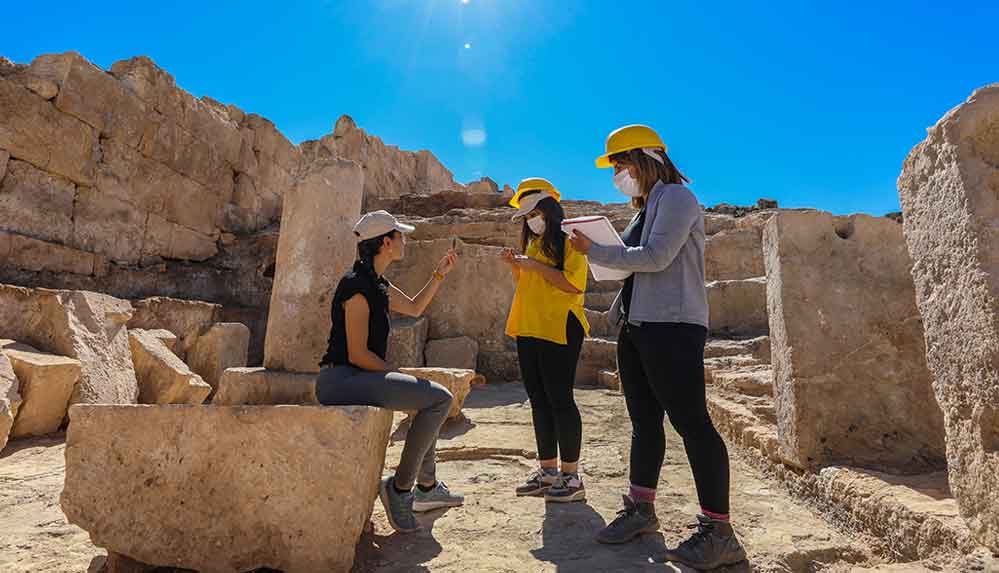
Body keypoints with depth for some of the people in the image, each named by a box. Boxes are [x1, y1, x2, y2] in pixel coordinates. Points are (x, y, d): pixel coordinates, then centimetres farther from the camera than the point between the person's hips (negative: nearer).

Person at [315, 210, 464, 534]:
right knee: (440, 398, -17)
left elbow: (414, 308, 29)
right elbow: (358, 354, -20)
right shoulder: (357, 285, -16)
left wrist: (440, 274, 25)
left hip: (355, 377, 11)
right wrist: (396, 376, -11)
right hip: (340, 380, -11)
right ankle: (400, 487, -7)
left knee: (429, 397, 24)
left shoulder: (377, 283, 14)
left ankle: (427, 488, 33)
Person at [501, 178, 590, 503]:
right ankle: (548, 471, 19)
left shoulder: (569, 242, -5)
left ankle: (571, 477, 5)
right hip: (529, 330, 8)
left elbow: (574, 284, -18)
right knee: (538, 400, 9)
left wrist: (536, 265, -17)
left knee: (559, 399, -5)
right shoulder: (533, 244, 19)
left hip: (559, 329, -8)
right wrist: (514, 267, 8)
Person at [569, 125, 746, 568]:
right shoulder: (644, 208, 21)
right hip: (637, 327, 9)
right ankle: (641, 508, 24)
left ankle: (718, 531, 0)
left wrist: (595, 252, -10)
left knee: (690, 421, -7)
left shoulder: (676, 197, -5)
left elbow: (656, 257, -17)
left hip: (672, 326, -9)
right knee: (643, 420, 13)